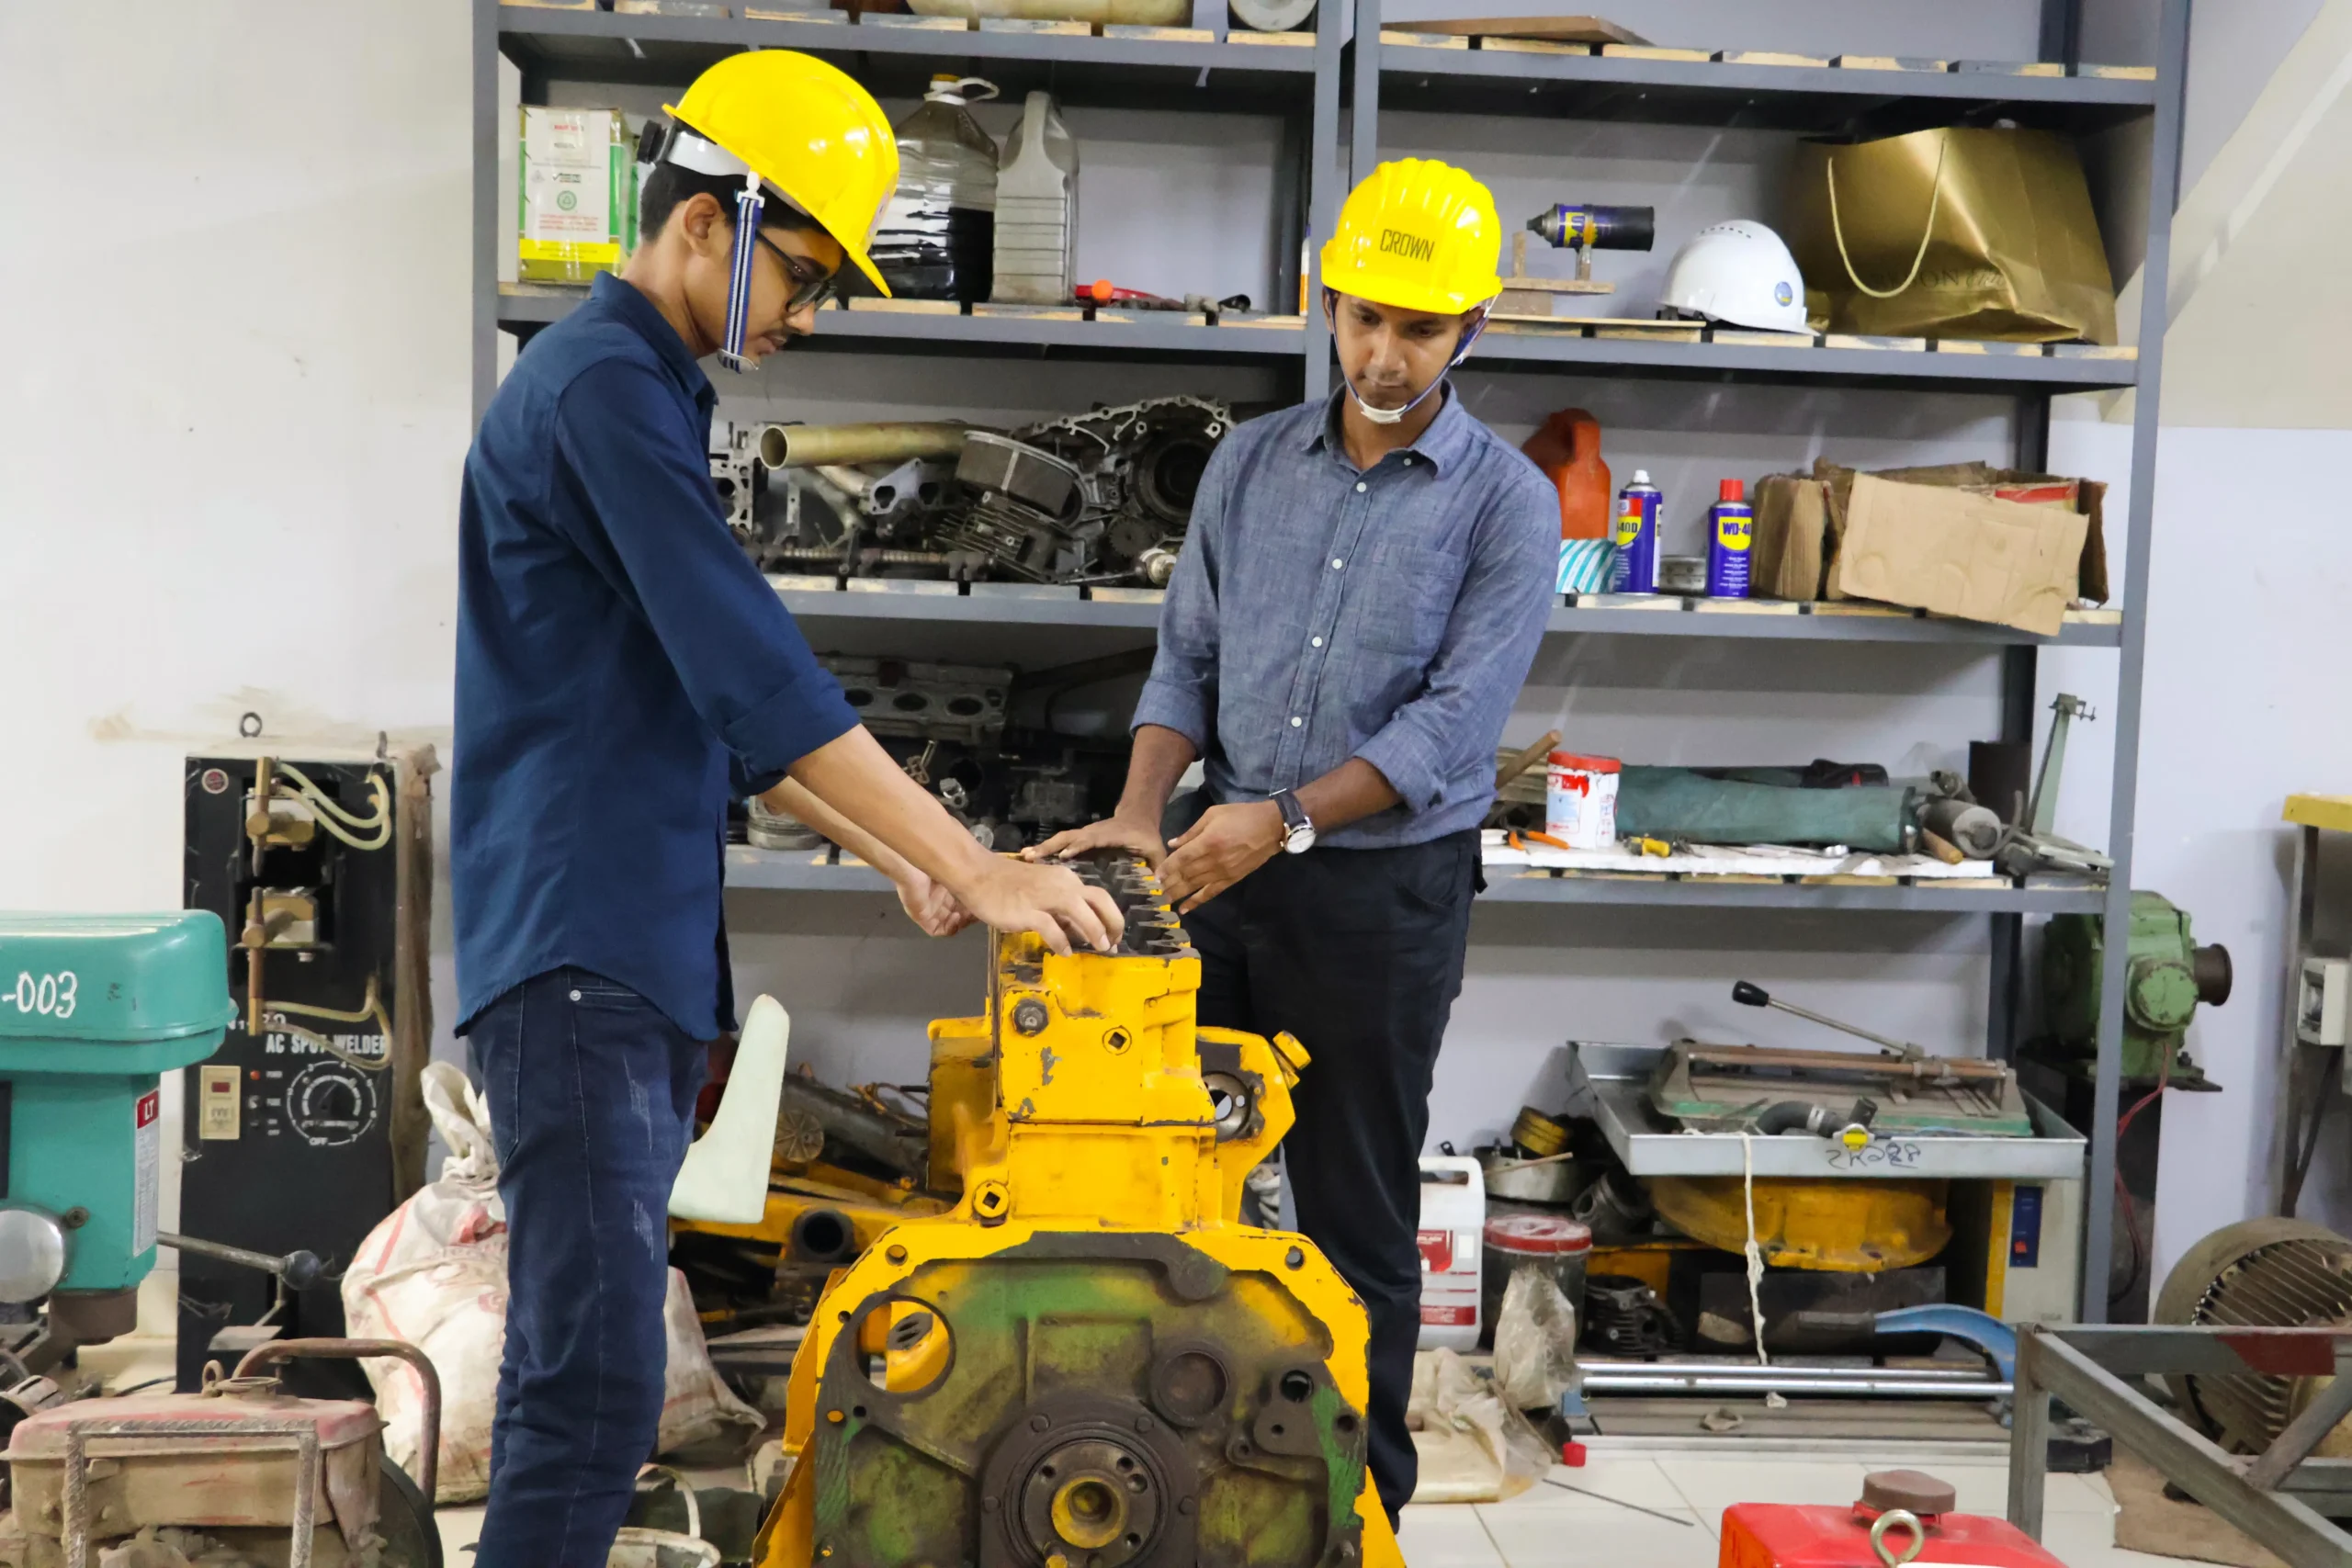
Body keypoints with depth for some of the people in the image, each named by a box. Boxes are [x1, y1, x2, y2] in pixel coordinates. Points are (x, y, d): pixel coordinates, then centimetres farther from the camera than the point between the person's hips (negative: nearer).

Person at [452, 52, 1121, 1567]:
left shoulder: (655, 390, 19)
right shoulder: (603, 383, -12)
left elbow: (719, 695, 24)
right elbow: (754, 673, -20)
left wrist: (894, 850, 19)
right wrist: (978, 869, -18)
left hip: (646, 945, 10)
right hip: (573, 946, -10)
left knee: (578, 1356, 13)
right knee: (598, 1374, -11)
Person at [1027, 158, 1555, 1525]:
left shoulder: (1507, 503, -6)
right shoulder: (1251, 462, 7)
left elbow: (1455, 719, -14)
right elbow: (1189, 657, 7)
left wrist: (1284, 818, -23)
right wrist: (1142, 814, -9)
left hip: (1386, 890, -4)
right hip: (1222, 871, 4)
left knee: (1359, 1211, 6)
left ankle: (1365, 1499, 22)